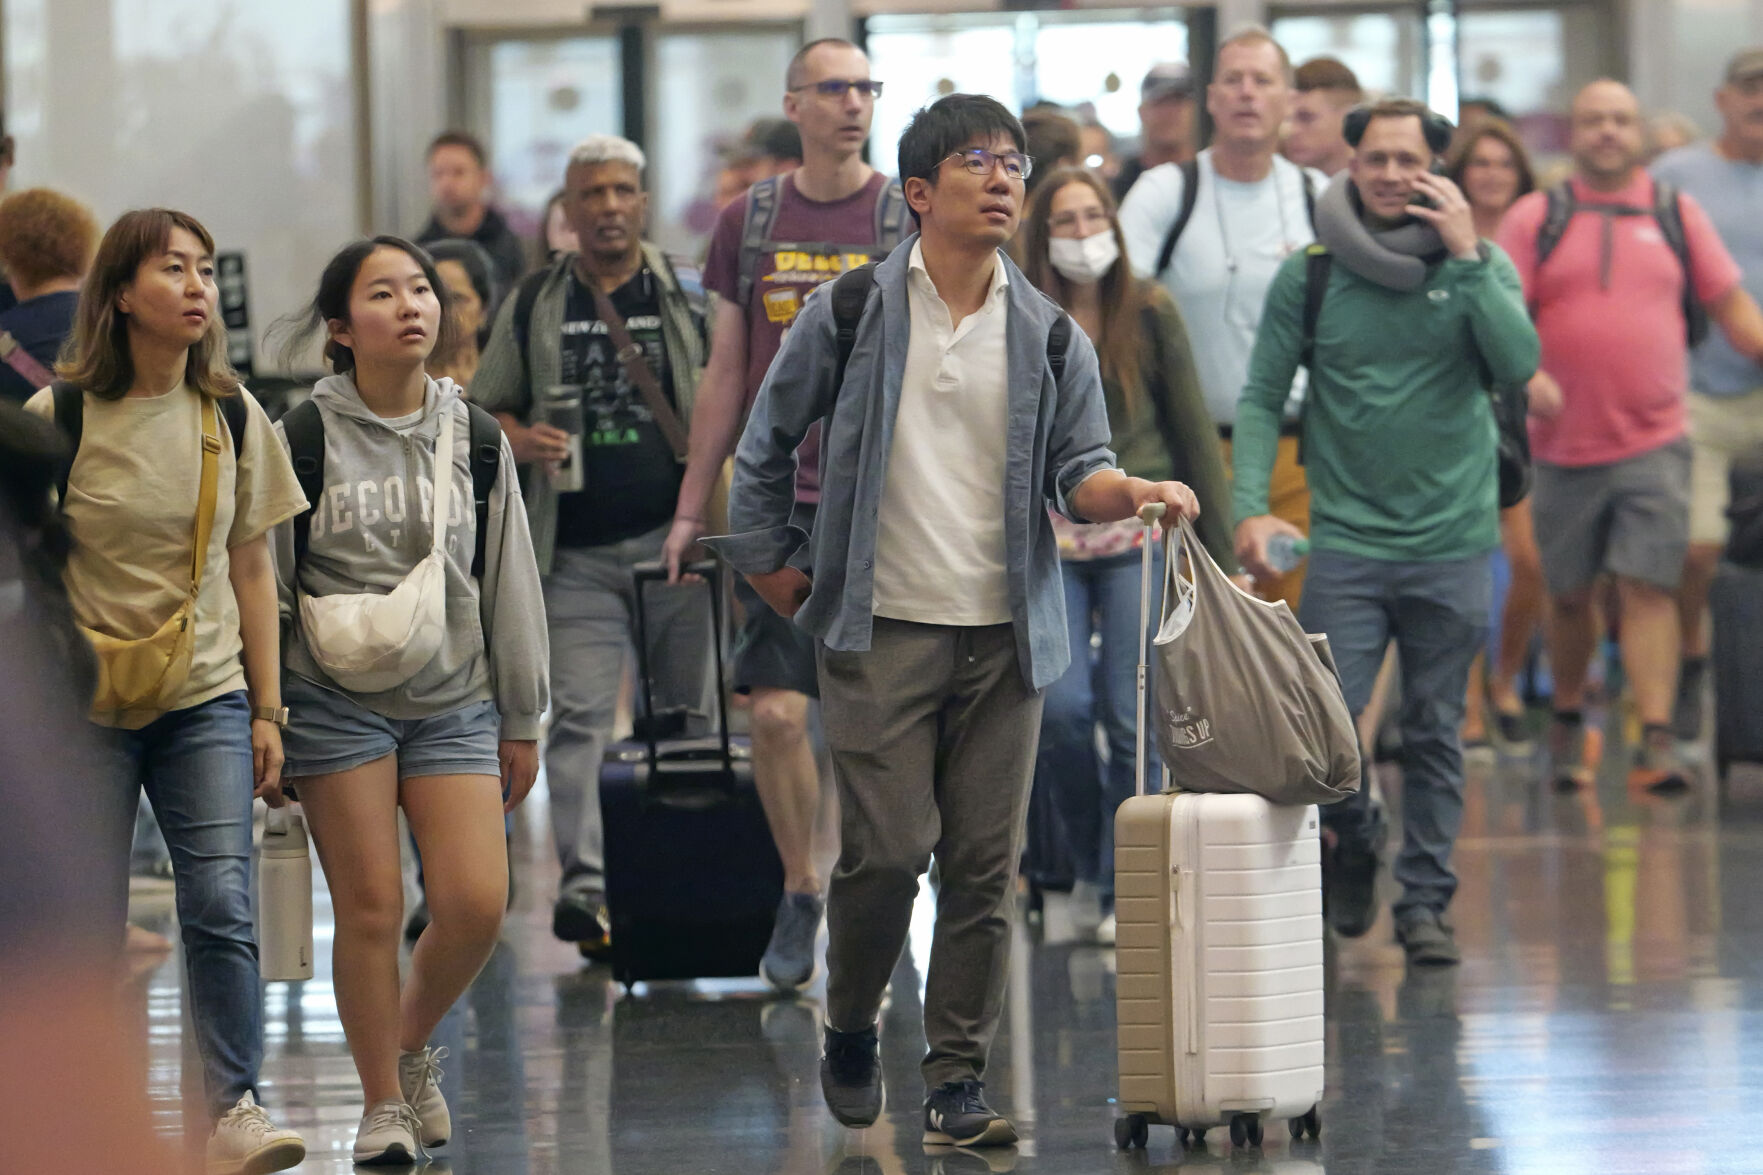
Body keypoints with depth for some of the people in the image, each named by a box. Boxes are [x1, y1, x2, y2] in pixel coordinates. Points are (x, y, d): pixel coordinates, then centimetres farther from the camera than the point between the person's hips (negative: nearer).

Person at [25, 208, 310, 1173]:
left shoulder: (233, 418, 5)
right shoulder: (59, 416, -5)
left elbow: (251, 568, 10)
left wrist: (267, 711, 8)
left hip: (207, 701, 2)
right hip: (88, 703, -2)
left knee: (221, 901, -11)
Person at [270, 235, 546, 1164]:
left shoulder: (473, 438, 8)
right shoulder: (306, 437, -2)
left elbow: (509, 581, 12)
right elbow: (264, 583, 1)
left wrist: (521, 722, 12)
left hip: (454, 702, 3)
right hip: (336, 700, -3)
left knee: (476, 903, -8)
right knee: (369, 907, -3)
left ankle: (412, 1045, 20)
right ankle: (382, 1103, 12)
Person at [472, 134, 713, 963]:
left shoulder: (687, 294, 5)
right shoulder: (535, 305, 9)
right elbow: (486, 407, 17)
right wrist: (521, 440, -6)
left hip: (674, 538, 0)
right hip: (576, 553, 0)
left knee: (688, 714, 9)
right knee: (579, 715, -10)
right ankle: (582, 886, -16)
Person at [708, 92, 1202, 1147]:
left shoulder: (1050, 336, 9)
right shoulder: (851, 314, 3)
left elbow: (1077, 473, 1)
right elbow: (766, 446, 11)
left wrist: (1131, 492, -20)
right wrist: (778, 578, 8)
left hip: (1004, 634, 2)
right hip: (882, 632, -2)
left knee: (987, 863, 0)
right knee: (887, 851, -8)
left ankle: (960, 1078, 6)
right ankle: (852, 1032, 17)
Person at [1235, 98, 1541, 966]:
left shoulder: (1477, 266, 2)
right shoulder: (1310, 274, 2)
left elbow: (1519, 366, -13)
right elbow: (1262, 398, 4)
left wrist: (1465, 257, -16)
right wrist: (1249, 506, -8)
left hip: (1452, 542, 0)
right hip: (1346, 537, 0)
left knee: (1435, 734, 5)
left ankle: (1425, 897, 16)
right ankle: (1353, 838, 21)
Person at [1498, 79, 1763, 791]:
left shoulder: (1676, 215, 8)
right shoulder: (1535, 219, 3)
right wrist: (1526, 373, -21)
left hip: (1654, 441, 0)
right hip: (1565, 444, 0)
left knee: (1649, 589, -10)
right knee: (1568, 594, 10)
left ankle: (1657, 740, -15)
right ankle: (1568, 722, 31)